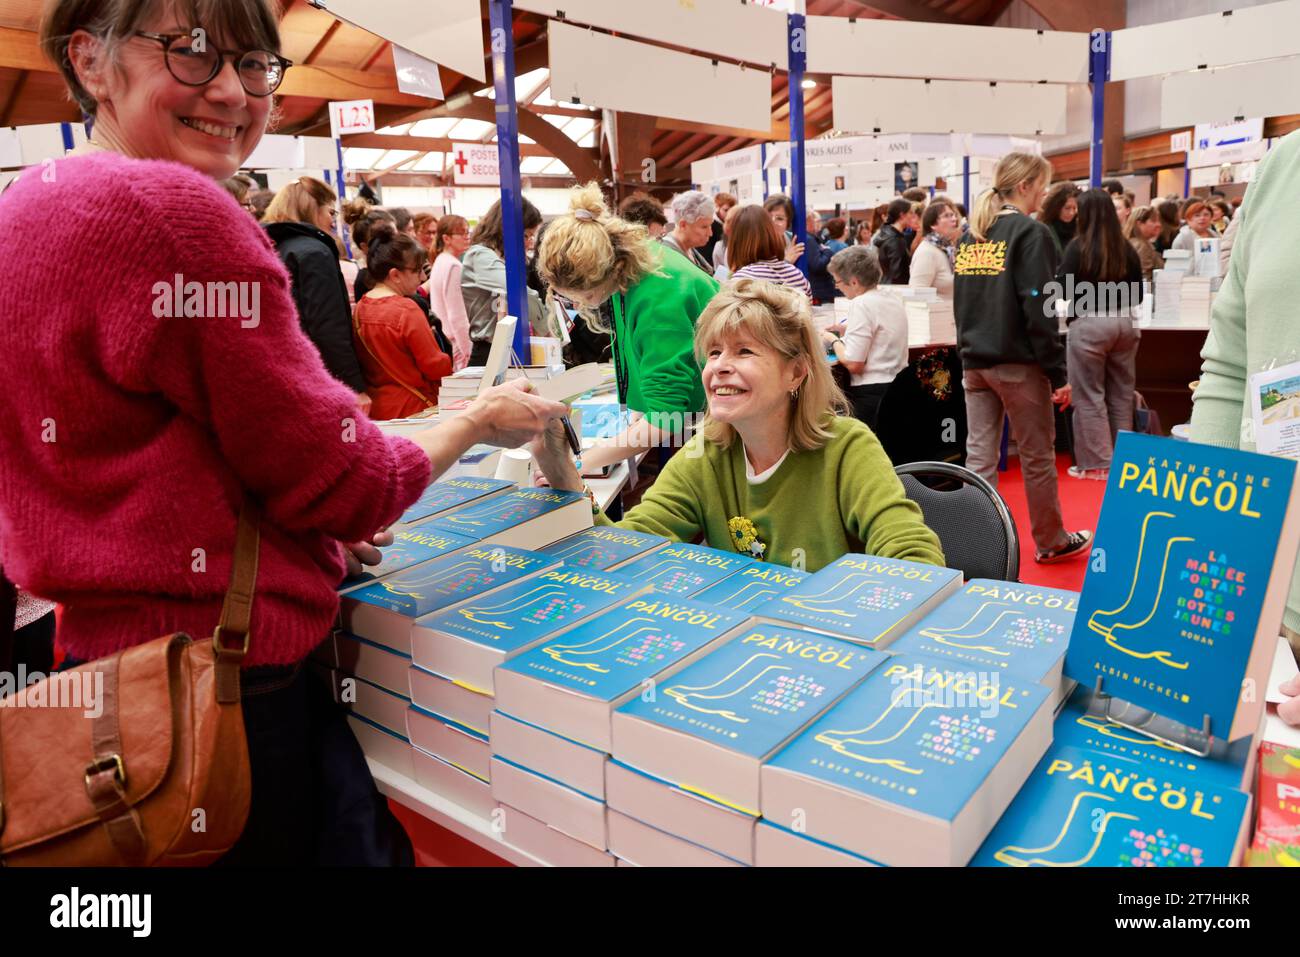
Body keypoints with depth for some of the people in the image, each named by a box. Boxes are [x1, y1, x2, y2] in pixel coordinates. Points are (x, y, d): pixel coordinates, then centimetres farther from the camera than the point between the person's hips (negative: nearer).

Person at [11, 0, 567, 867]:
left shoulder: (27, 202, 9)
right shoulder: (175, 210, -21)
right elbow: (342, 481, -17)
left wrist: (307, 531, 16)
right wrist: (482, 422, 0)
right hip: (222, 684, -9)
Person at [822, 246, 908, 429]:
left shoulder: (862, 304, -14)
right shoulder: (895, 301, 13)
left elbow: (854, 364, -19)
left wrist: (834, 340, -1)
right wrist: (848, 331, 25)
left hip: (870, 395, -9)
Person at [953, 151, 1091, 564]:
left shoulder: (970, 235, 11)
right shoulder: (1031, 233, -10)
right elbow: (1039, 310, -16)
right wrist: (1059, 373, -12)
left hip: (974, 361, 6)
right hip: (1018, 363, -6)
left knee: (979, 456, 6)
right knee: (1037, 456, 8)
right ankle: (1050, 541, 21)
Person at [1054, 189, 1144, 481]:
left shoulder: (1078, 246, -7)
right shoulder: (1127, 248, 6)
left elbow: (1062, 288, -8)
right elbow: (1138, 294, 11)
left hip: (1089, 324, -5)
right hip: (1124, 322, 5)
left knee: (1090, 396, 3)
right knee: (1122, 393, 13)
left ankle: (1098, 463, 6)